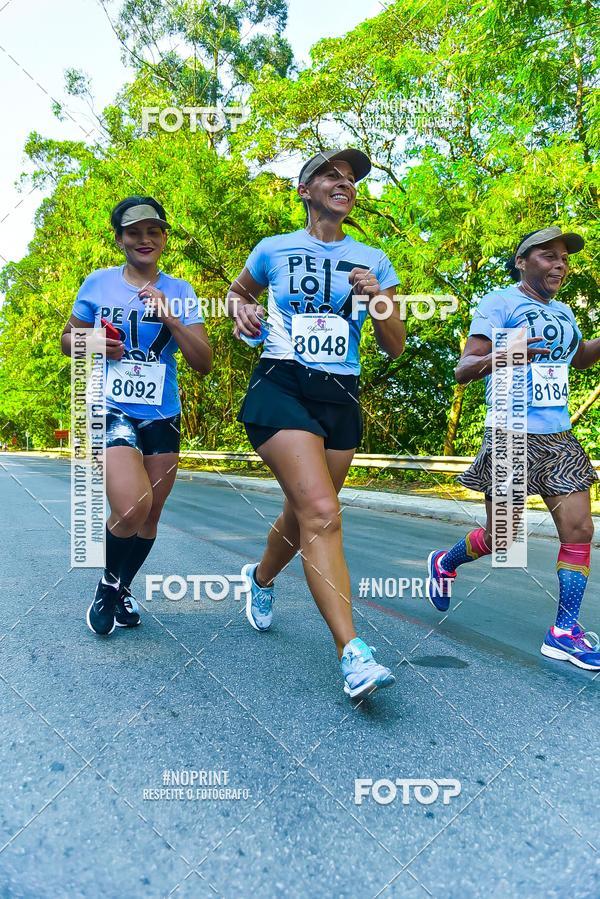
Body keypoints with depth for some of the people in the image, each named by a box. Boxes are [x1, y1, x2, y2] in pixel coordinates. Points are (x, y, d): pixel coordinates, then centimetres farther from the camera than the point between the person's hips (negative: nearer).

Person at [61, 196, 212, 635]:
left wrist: (170, 319, -17)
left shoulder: (180, 292, 4)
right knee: (132, 507, -23)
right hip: (112, 410, -3)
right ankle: (108, 583, 8)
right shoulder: (99, 283, 2)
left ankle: (122, 589, 36)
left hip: (163, 416, 3)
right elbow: (67, 339, 12)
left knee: (150, 516, 10)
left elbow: (204, 362, -3)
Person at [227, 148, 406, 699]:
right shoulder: (275, 249, 6)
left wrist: (375, 301, -9)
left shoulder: (373, 261, 10)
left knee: (306, 513, 13)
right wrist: (242, 310, 2)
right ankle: (353, 654, -19)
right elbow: (238, 290, 25)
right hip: (281, 386, -3)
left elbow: (396, 349, 8)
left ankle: (261, 578, 45)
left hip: (341, 397, 4)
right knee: (322, 512, -21)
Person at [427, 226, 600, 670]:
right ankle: (443, 563, 34)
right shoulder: (499, 303, -5)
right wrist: (499, 356, -32)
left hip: (560, 438, 7)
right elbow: (462, 370, -12)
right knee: (498, 538, 3)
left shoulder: (563, 312, 16)